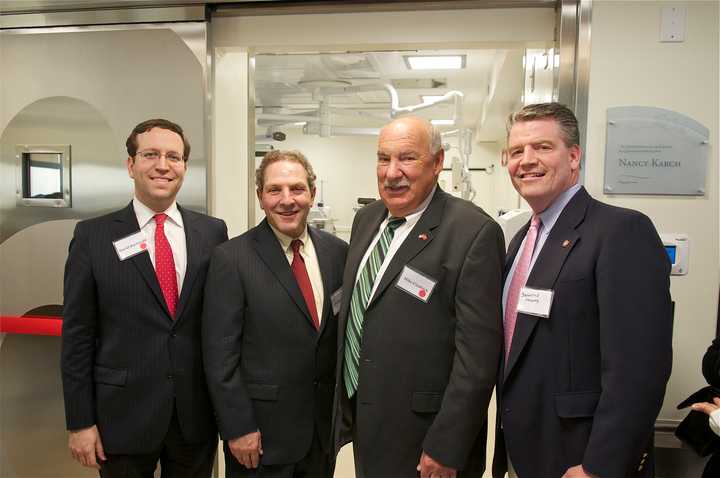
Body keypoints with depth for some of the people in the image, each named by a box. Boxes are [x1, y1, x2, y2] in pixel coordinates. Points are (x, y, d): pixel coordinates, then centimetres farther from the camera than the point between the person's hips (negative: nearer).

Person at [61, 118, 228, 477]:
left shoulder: (213, 232, -1)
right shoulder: (92, 236, -5)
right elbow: (77, 336, -3)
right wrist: (80, 421, -4)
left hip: (197, 417, 2)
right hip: (123, 417, -1)